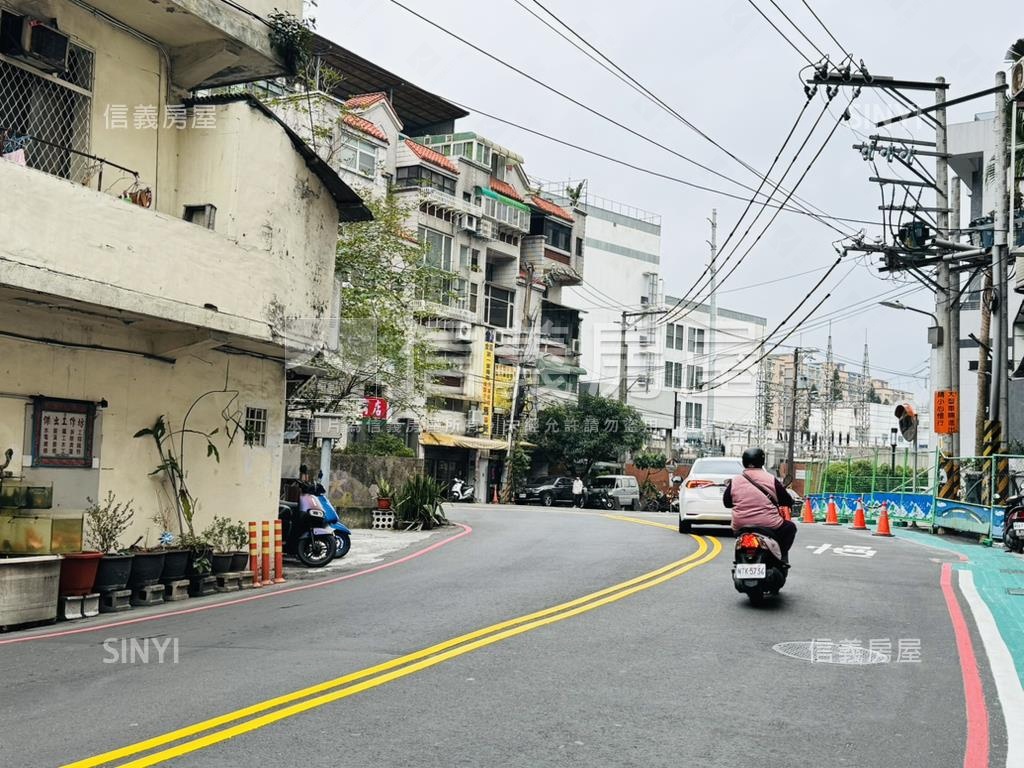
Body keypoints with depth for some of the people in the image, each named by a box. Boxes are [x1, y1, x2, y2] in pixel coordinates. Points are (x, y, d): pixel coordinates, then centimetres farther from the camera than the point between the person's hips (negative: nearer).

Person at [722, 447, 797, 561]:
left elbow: (727, 502, 15)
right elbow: (788, 502, 5)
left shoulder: (734, 482, 2)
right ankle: (781, 557, 11)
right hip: (770, 526, -3)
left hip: (740, 527, 3)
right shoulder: (771, 480, -3)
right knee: (790, 527, 22)